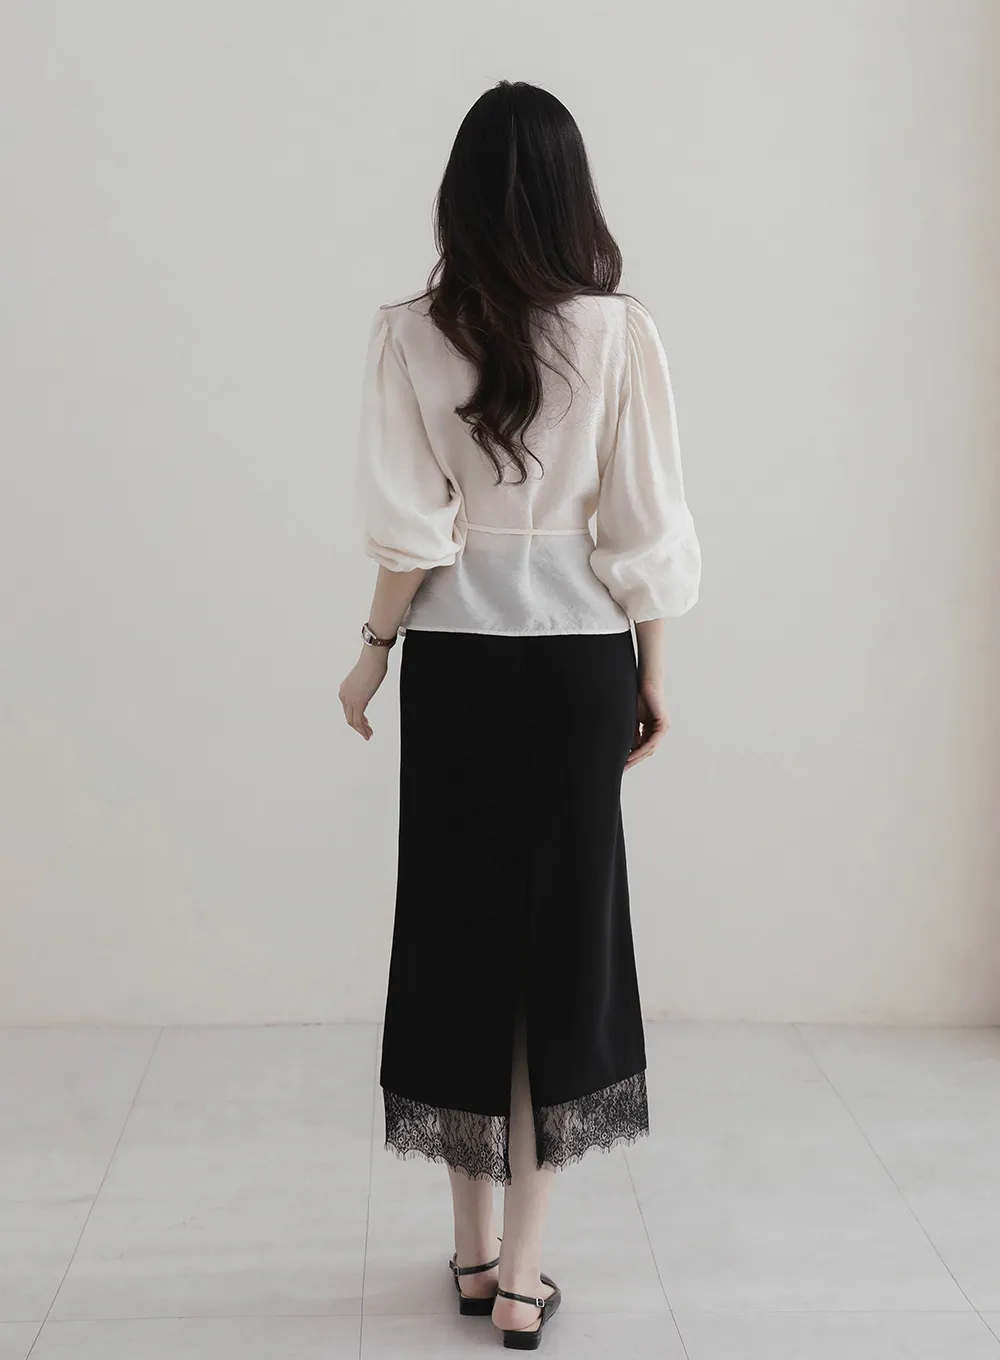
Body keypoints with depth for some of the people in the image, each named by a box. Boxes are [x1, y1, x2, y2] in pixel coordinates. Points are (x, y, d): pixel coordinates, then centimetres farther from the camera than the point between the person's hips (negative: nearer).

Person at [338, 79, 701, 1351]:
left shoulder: (408, 332, -4)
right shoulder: (622, 331, -5)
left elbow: (410, 529, -7)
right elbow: (645, 530, -5)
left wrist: (375, 649, 6)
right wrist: (651, 675, 6)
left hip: (457, 657, 1)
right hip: (580, 658, 0)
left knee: (457, 926, 11)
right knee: (565, 932, 7)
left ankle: (474, 1245, 24)